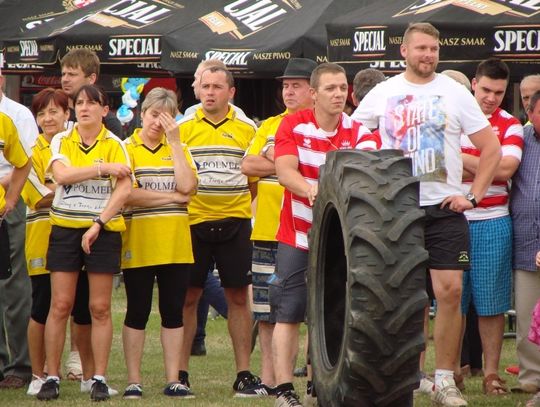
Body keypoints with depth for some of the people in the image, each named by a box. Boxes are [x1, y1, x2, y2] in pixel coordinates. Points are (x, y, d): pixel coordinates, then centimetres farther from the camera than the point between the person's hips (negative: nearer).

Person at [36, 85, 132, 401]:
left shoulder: (114, 145, 0)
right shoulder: (61, 141, 5)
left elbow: (124, 188, -11)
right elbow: (61, 174, -14)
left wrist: (98, 225, -18)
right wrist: (103, 168, -17)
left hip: (104, 231, -1)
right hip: (65, 230, 1)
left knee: (100, 308, 0)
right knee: (60, 305, -2)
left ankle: (100, 379, 5)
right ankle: (52, 377, 3)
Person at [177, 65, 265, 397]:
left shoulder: (246, 131, 7)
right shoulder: (183, 130, 6)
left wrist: (241, 205, 2)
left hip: (235, 223, 0)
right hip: (194, 222, 0)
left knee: (239, 297, 3)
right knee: (188, 297, 2)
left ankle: (244, 374, 7)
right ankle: (180, 373, 8)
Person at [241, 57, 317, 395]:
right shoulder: (269, 126, 17)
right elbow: (248, 165, 5)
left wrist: (274, 159, -10)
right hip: (268, 229, 5)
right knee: (267, 310, 7)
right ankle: (268, 375, 13)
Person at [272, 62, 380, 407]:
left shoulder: (359, 133, -4)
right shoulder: (293, 126, -3)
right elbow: (285, 170, -17)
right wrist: (310, 189, -38)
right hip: (296, 236, 0)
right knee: (288, 314, -3)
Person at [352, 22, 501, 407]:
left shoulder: (454, 93, 3)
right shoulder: (382, 94, 6)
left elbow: (491, 147, 5)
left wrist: (473, 195, -3)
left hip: (444, 208, -1)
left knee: (450, 291, -9)